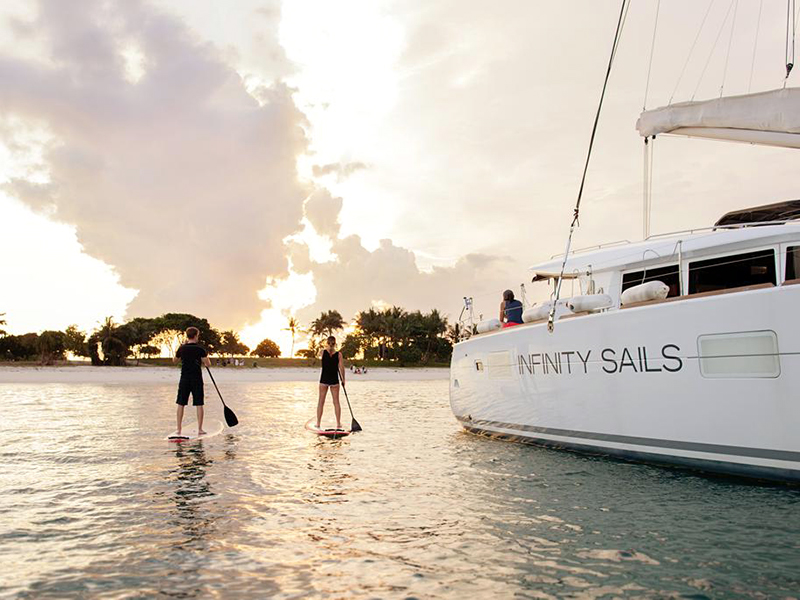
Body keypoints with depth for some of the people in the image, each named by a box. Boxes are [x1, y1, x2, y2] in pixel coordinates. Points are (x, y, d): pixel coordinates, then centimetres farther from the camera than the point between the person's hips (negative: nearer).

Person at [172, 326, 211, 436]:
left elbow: (174, 360, 18)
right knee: (199, 404, 3)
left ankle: (179, 429, 7)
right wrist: (206, 357, 14)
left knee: (181, 404, 8)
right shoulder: (200, 349, -7)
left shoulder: (182, 348, 1)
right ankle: (200, 429, 3)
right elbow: (208, 364, -6)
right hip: (197, 379, -2)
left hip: (184, 379, 2)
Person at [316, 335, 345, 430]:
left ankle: (318, 423, 9)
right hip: (334, 380, 0)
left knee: (321, 402, 8)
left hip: (324, 379, 0)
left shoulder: (323, 352, -4)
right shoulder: (338, 354, -6)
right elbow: (341, 368, -4)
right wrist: (343, 379, 9)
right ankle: (338, 424, 8)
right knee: (336, 402, 7)